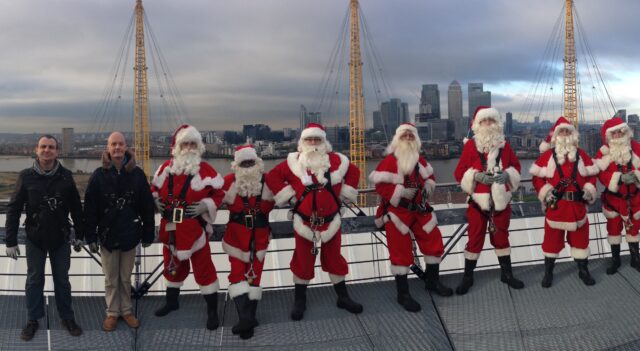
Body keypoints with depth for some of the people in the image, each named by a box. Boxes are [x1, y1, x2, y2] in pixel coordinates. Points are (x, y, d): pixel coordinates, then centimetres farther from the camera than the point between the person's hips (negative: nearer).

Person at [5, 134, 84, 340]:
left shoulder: (66, 176, -6)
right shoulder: (26, 176, -7)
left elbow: (76, 208, 2)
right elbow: (13, 209, -4)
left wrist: (79, 235, 5)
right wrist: (10, 241, -5)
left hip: (61, 238, 0)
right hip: (35, 239, 0)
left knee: (62, 279, 11)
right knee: (34, 280, 11)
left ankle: (67, 318, 24)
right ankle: (33, 320, 26)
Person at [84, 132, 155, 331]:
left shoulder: (137, 174, -5)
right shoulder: (99, 175, -6)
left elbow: (147, 207, -1)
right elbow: (90, 209, -4)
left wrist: (148, 235, 0)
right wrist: (91, 237, -6)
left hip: (129, 234, 0)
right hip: (107, 235, 0)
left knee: (126, 278, 14)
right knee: (111, 279, 12)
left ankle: (126, 310, 28)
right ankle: (112, 312, 26)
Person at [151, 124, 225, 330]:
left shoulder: (205, 171, -9)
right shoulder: (166, 168, 3)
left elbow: (219, 194, -4)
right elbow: (154, 188, 18)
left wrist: (205, 206, -18)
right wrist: (157, 201, -1)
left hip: (195, 228, -5)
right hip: (170, 228, 5)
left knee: (203, 268, -2)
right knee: (172, 264, 21)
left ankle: (212, 311, 10)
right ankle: (171, 302, 43)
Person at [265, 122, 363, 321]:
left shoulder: (336, 160, -2)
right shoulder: (294, 162, -7)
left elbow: (354, 172, 12)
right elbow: (272, 177, -3)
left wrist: (343, 194, 6)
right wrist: (289, 196, -7)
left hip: (330, 221, 2)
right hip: (304, 221, -1)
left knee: (334, 259, 13)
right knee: (303, 261, 8)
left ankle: (343, 297, 28)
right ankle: (300, 301, 24)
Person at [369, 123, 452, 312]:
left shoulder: (420, 160, 7)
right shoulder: (389, 161, -15)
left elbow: (429, 177, 21)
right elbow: (381, 185, -19)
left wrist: (427, 188, 0)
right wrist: (402, 192, -24)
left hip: (419, 209, 7)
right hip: (397, 212, -7)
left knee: (434, 243, 12)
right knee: (401, 252, -2)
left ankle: (432, 281, 34)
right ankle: (403, 294, 10)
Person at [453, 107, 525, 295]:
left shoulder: (504, 145, 4)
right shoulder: (470, 145, -6)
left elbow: (516, 166, 9)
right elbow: (459, 173, -6)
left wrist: (507, 174, -12)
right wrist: (476, 175, -22)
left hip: (501, 200, 3)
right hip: (479, 200, -3)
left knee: (501, 236, 15)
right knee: (475, 238, 3)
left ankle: (507, 273, 28)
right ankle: (468, 277, 16)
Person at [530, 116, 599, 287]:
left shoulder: (581, 155, 7)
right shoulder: (547, 155, -2)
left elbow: (591, 175, 11)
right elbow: (537, 177, -2)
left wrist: (589, 191, -3)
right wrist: (546, 193, -11)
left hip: (577, 204, 3)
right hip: (555, 204, -2)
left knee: (580, 237, 11)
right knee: (552, 238, 6)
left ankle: (583, 270, 26)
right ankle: (548, 272, 18)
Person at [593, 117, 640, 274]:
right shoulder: (604, 152, -11)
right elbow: (601, 173, -17)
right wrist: (620, 178, -30)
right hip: (613, 198, -1)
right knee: (614, 227, 10)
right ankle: (615, 259, 26)